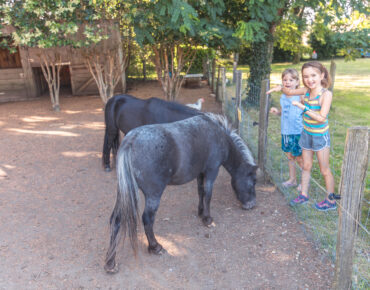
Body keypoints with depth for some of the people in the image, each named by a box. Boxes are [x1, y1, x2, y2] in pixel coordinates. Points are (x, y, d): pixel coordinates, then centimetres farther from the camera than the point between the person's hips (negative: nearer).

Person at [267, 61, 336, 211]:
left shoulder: (326, 94, -21)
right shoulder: (307, 90, -3)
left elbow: (322, 118, -28)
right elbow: (290, 92, 13)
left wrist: (303, 106, -31)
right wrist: (281, 88, -8)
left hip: (320, 136, -6)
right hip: (306, 134, 6)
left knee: (324, 170, 5)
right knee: (306, 166, 16)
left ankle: (330, 200, 20)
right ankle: (303, 195, 31)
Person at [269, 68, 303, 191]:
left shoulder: (300, 97, -12)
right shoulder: (283, 97, 6)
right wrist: (277, 111, 1)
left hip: (298, 131, -6)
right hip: (286, 131, 6)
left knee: (299, 158, 3)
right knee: (289, 156, 17)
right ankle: (292, 179, 32)